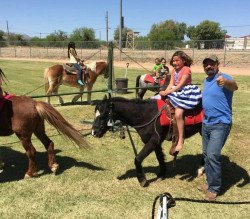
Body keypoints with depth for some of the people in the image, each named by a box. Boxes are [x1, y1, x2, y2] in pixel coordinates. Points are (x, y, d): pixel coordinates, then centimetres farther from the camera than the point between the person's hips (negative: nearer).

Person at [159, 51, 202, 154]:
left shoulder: (186, 70, -7)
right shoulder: (174, 70, 16)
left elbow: (180, 85, -16)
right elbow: (171, 84, 6)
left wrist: (167, 92, -24)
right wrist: (165, 92, -12)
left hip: (185, 93, -8)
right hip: (175, 92, 9)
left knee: (178, 113, -26)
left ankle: (180, 141, -19)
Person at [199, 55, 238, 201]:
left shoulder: (223, 78, -16)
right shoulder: (206, 81, 10)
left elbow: (234, 86, -40)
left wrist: (225, 82, -61)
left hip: (220, 124, -9)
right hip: (206, 123, 9)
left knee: (213, 155, -14)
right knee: (207, 155, 15)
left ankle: (214, 188, 2)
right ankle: (211, 182, 31)